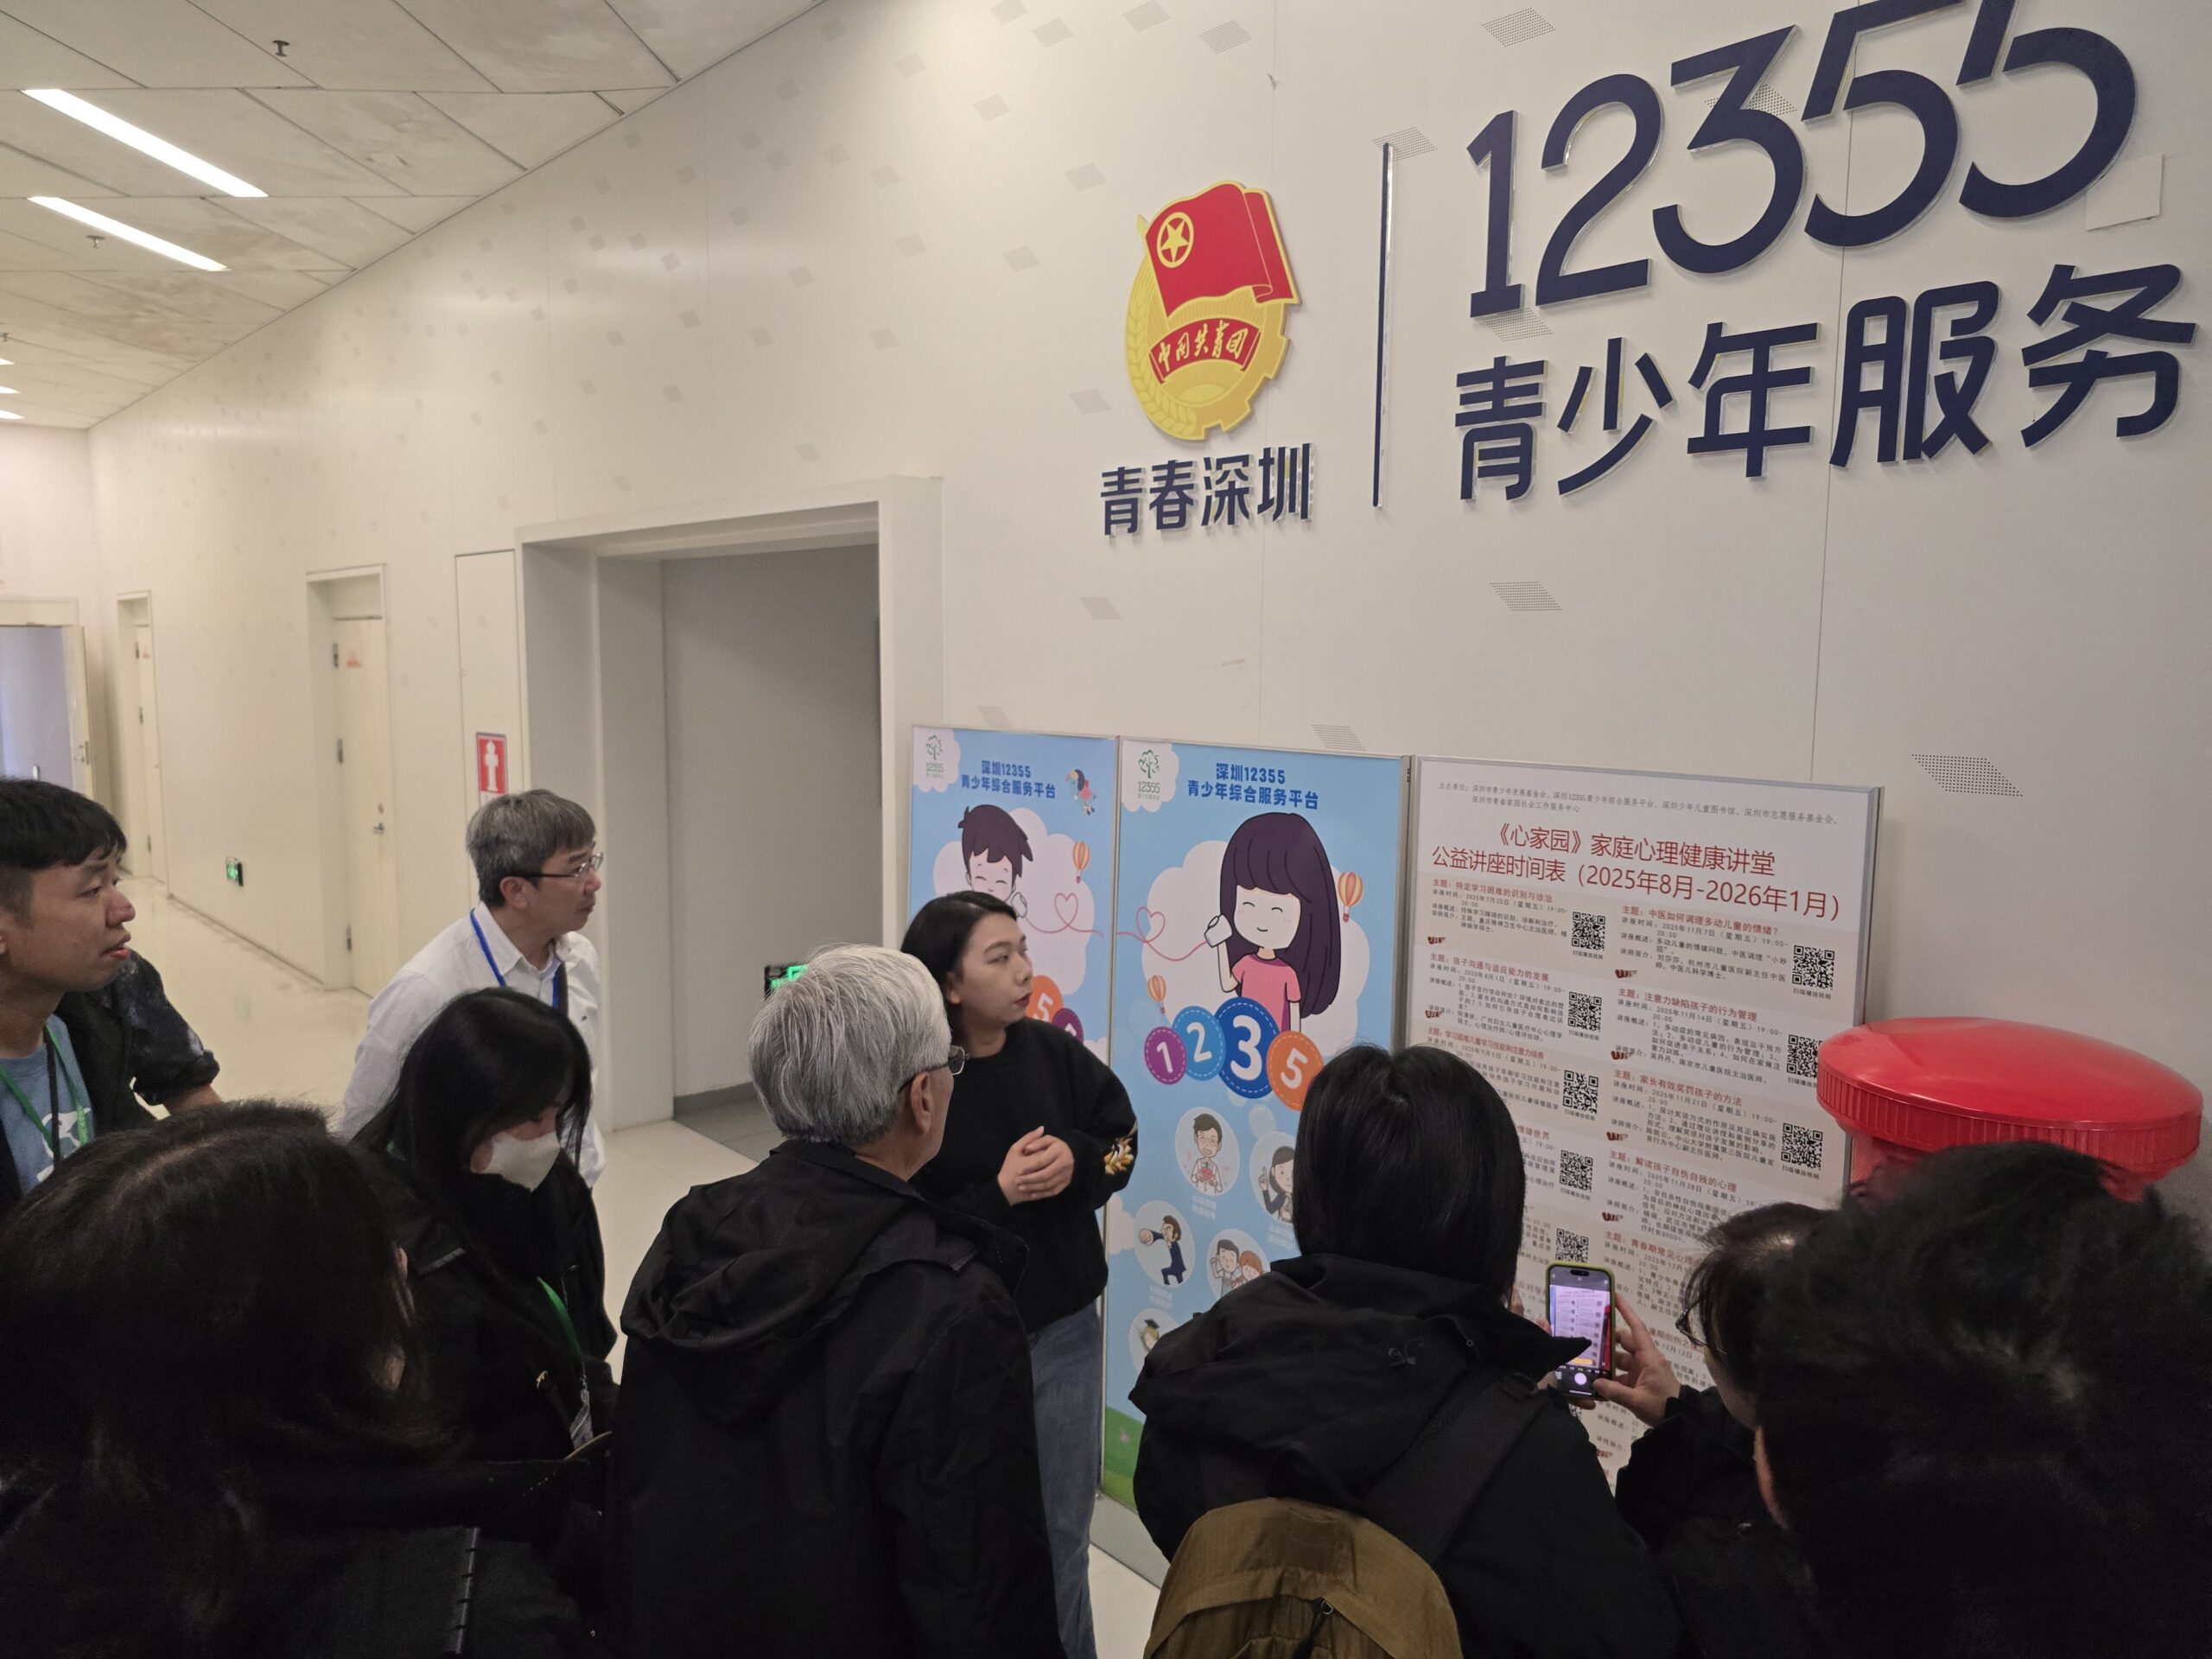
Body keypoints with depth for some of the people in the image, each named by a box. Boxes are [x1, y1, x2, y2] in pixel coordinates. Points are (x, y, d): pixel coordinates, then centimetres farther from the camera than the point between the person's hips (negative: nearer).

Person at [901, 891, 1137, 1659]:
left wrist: (1078, 1162, -14)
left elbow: (1121, 1137, 6)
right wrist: (998, 1194, -26)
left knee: (1062, 1522, 20)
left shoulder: (1053, 1051, -6)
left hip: (1064, 1330, 4)